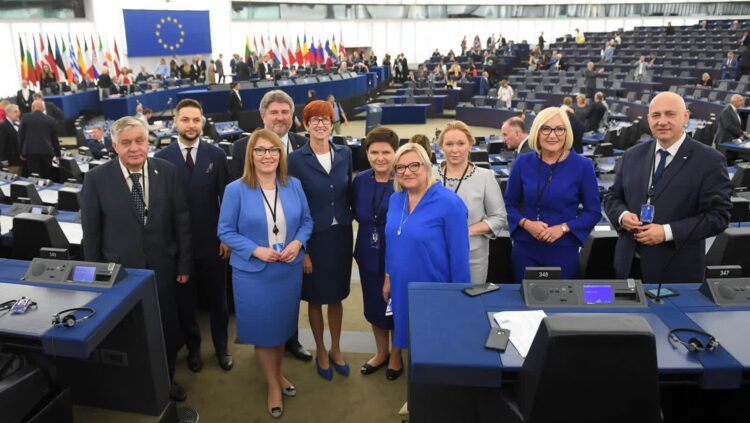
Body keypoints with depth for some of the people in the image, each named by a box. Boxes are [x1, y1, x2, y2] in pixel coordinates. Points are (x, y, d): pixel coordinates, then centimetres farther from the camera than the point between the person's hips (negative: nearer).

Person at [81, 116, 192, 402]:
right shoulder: (96, 179, -9)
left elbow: (182, 221, -2)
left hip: (162, 268, 1)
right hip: (119, 270, -1)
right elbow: (91, 232, -3)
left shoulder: (167, 171, -6)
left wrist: (184, 264, -1)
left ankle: (166, 379, 39)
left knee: (167, 328, 14)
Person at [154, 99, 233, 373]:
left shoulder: (216, 155, -2)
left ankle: (221, 347, 34)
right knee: (185, 301, 14)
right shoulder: (161, 158, -4)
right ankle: (193, 348, 35)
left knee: (217, 298, 14)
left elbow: (226, 198, 0)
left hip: (212, 241, 0)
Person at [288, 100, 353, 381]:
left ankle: (336, 350, 36)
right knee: (315, 297, 12)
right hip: (313, 237, -3)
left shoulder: (345, 154, 1)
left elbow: (348, 192, 9)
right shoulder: (296, 159, -10)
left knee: (337, 295, 16)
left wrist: (348, 221, 4)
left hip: (341, 234, 3)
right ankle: (320, 352, 33)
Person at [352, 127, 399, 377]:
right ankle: (381, 352, 42)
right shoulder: (360, 181, -2)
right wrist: (371, 226, 0)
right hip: (369, 254, 5)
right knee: (373, 305, 19)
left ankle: (396, 355, 36)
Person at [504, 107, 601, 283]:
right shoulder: (523, 163, 1)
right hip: (525, 249, 1)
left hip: (564, 251, -1)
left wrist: (563, 228, -13)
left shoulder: (582, 166, -3)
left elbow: (593, 212, 1)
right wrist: (526, 223, -10)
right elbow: (509, 204, 8)